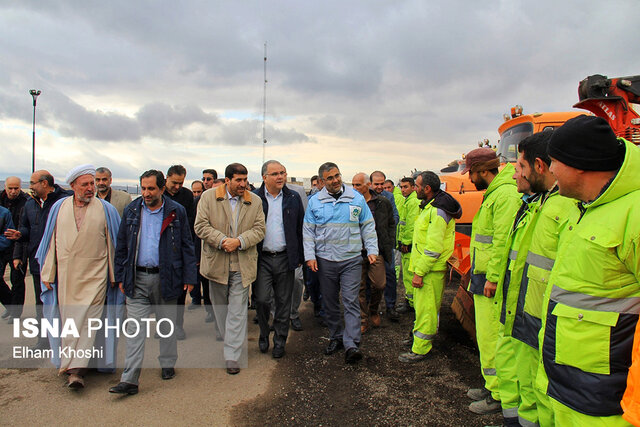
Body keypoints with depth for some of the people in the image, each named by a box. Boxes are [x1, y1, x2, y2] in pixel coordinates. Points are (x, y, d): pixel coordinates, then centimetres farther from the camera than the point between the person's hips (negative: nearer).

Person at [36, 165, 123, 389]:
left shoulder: (106, 210, -1)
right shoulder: (59, 208, 6)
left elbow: (113, 244, 2)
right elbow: (52, 242, 10)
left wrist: (115, 276, 2)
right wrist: (48, 274, 8)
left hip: (94, 277, -3)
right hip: (66, 278, 3)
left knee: (88, 323, -6)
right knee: (69, 323, 12)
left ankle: (77, 369, -4)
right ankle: (70, 363, 27)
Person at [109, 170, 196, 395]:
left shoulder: (176, 212, -2)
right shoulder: (131, 211, 6)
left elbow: (187, 246, 1)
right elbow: (122, 247, 11)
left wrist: (189, 277, -4)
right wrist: (121, 277, 7)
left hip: (166, 278, -1)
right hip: (137, 279, 2)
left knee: (167, 325, 12)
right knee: (134, 328, -1)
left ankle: (168, 364, 32)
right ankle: (129, 379, 3)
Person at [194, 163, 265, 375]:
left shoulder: (255, 202, 4)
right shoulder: (208, 197, 0)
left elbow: (259, 229, -1)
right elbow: (201, 226, -7)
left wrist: (239, 241, -18)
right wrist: (222, 241, -19)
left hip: (242, 264, 0)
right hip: (216, 263, 1)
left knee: (237, 310, -1)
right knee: (220, 307, 15)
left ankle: (232, 355, 4)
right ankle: (229, 342, 34)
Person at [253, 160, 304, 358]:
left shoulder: (293, 198, 5)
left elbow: (300, 228, 8)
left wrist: (299, 256, 4)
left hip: (285, 258, 2)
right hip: (262, 258, -1)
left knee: (283, 301, 8)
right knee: (262, 299, -4)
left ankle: (279, 341, 24)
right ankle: (264, 335, 23)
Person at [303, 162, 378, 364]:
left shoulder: (357, 198, 3)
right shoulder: (315, 201, 3)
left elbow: (368, 227, 8)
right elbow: (308, 231, 5)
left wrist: (372, 250, 0)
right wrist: (310, 256, -3)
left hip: (351, 260, -1)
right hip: (325, 260, 2)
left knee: (351, 301, -6)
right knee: (329, 302, 11)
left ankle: (351, 344, -4)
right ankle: (336, 337, 27)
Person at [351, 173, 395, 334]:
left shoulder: (382, 203, 3)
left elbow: (391, 224, 14)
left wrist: (389, 244, 6)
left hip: (377, 251, 1)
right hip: (357, 253, 0)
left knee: (379, 284, 1)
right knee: (360, 287, 5)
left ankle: (374, 310, 31)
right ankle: (363, 320, 20)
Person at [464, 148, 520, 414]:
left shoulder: (505, 195, -16)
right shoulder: (492, 194, 16)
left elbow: (503, 241, -22)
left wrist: (492, 278, -22)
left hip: (492, 282, -10)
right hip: (483, 277, 10)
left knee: (490, 337, -2)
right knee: (486, 335, 18)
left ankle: (498, 396, 11)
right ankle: (492, 385, 31)